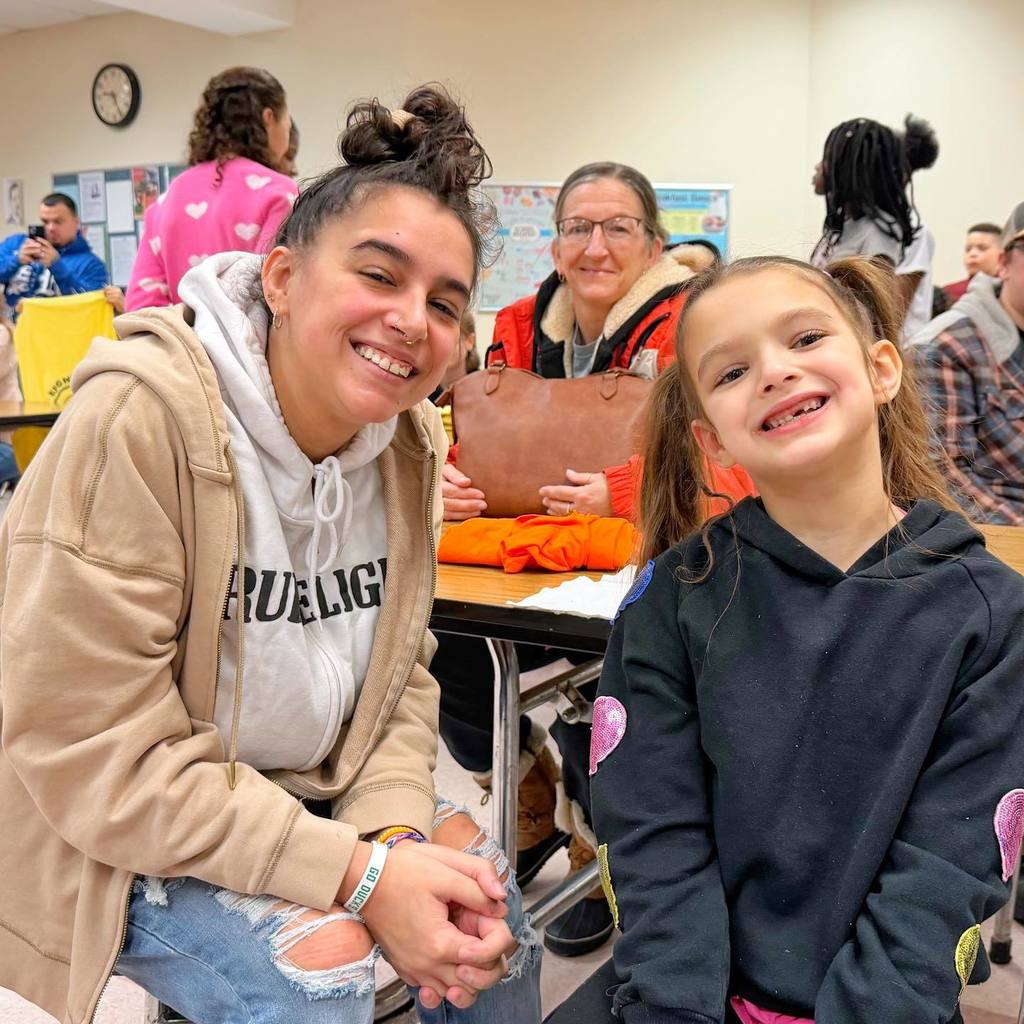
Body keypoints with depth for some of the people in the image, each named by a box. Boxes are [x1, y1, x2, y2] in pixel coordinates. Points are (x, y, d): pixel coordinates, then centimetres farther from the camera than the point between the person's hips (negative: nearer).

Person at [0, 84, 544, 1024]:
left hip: (290, 798, 7)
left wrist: (397, 832, -17)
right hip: (106, 840, -6)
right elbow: (96, 752, -27)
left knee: (484, 893, -2)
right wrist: (357, 873, -28)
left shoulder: (408, 442, -5)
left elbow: (400, 675, 2)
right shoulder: (143, 416, -27)